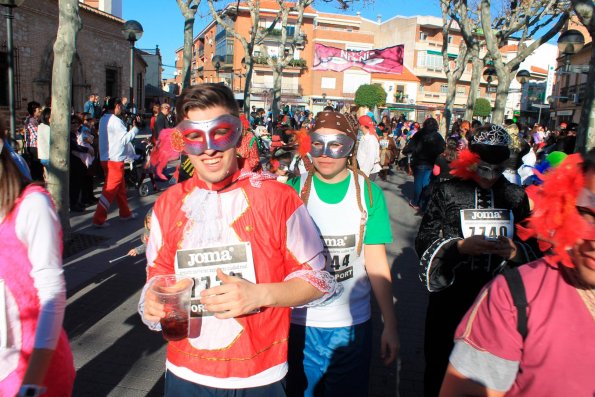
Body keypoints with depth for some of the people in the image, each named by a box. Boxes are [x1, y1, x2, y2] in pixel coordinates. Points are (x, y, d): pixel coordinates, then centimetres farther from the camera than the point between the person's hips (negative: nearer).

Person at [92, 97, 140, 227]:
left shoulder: (103, 119, 14)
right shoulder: (115, 120, -16)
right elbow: (125, 139, -19)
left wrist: (129, 127, 13)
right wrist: (135, 127, -10)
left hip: (106, 158, 10)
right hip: (114, 160, -10)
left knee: (121, 187, 19)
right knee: (110, 189, -6)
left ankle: (125, 213, 31)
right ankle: (98, 219, -5)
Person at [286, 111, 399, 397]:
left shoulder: (368, 193, -6)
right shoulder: (294, 190, -6)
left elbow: (376, 261, -4)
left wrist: (390, 325, -4)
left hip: (352, 324, 0)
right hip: (299, 322, 0)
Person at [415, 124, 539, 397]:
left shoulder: (516, 196, 4)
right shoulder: (447, 191, -5)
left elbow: (533, 247, 8)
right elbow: (424, 241, -6)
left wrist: (515, 250, -13)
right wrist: (460, 246, -21)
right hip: (449, 294, -2)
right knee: (439, 363, 13)